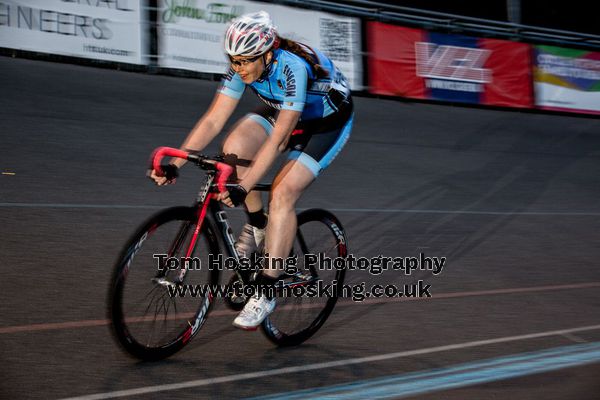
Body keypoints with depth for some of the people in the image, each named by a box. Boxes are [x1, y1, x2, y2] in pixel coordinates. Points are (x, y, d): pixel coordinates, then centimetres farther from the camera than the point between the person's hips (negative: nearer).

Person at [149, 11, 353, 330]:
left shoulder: (293, 68, -37)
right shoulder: (243, 66, -19)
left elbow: (277, 139, -41)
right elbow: (213, 120, -19)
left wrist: (243, 188, -48)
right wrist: (174, 164, -28)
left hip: (329, 121, -6)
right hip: (283, 111, 6)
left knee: (283, 194, -22)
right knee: (234, 149, -21)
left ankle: (265, 293, -15)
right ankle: (257, 225, 3)